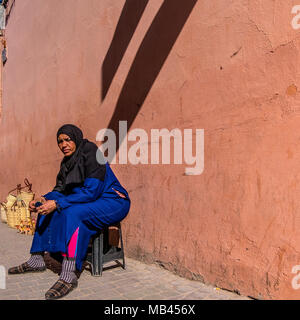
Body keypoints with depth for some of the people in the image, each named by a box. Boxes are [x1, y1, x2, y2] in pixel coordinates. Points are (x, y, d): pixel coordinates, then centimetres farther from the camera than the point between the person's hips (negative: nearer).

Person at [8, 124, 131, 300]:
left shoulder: (91, 153, -19)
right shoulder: (67, 161, 8)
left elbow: (92, 191, -26)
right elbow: (60, 190, 11)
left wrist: (58, 203, -29)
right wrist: (43, 200, -8)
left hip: (112, 202, -9)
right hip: (91, 202, 9)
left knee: (72, 213, -33)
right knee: (47, 210, 4)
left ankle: (69, 275, -30)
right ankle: (37, 259, 12)